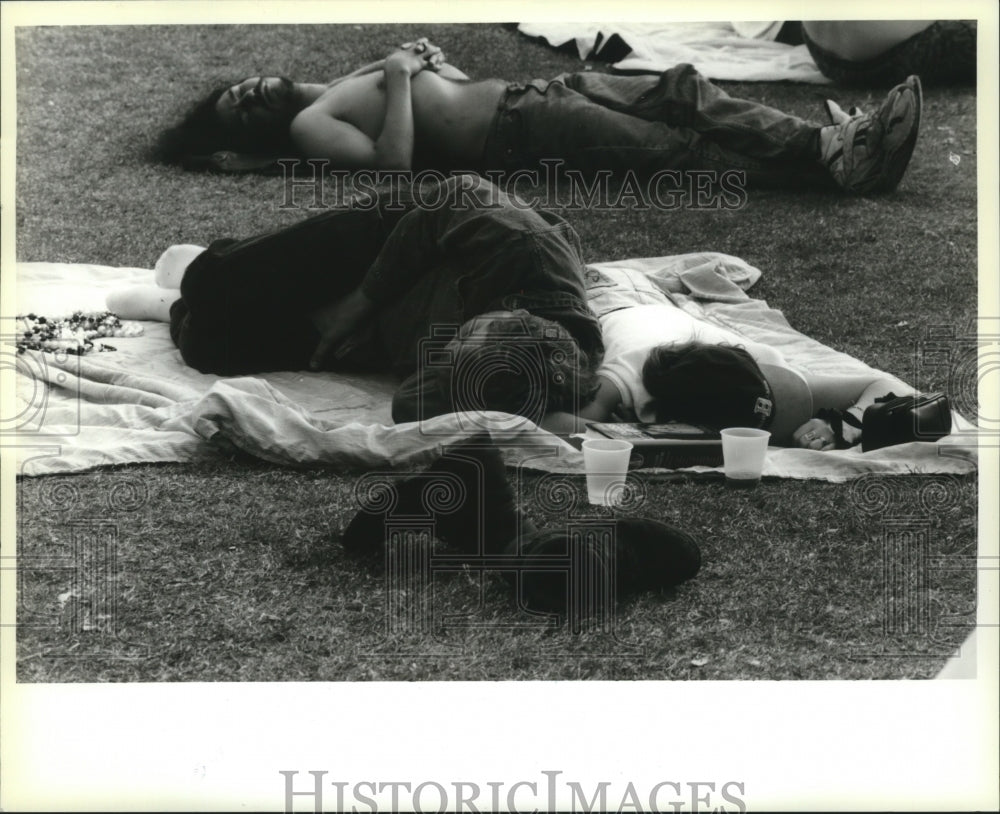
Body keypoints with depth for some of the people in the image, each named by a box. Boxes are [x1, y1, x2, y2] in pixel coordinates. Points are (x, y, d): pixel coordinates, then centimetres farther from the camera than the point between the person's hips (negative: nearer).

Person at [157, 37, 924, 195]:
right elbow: (393, 162, -22)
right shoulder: (306, 126, -3)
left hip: (528, 92, 9)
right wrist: (401, 80, -14)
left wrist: (426, 57, 10)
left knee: (682, 89, -7)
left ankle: (834, 144, -12)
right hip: (517, 136, -9)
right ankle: (836, 169, -21)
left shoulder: (332, 87, 23)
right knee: (678, 150, -20)